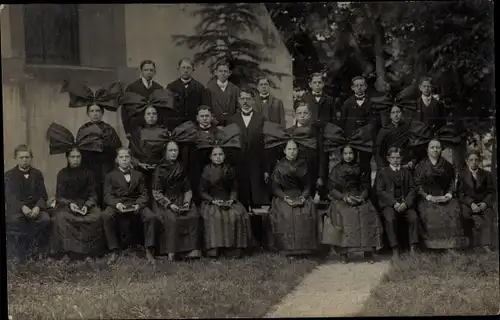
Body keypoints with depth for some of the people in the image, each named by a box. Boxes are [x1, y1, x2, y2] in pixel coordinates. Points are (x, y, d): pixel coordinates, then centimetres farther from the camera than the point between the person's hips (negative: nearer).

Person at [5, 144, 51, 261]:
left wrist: (37, 207, -21)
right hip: (16, 208, -2)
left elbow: (42, 195, 4)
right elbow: (9, 196, -12)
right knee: (14, 220, -38)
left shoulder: (37, 174, 10)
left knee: (46, 219, -31)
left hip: (35, 207, 2)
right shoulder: (9, 175, 2)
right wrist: (22, 207, -33)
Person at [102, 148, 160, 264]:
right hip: (117, 205, -1)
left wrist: (138, 204, -12)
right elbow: (107, 196, 4)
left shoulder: (138, 175, 21)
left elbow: (144, 194, 12)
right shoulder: (111, 176, 15)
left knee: (152, 217, -29)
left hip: (136, 205, 1)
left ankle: (149, 251, -17)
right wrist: (117, 204, -19)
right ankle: (113, 252, -27)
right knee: (106, 215, -36)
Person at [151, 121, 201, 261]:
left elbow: (188, 190, 13)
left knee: (194, 215, -23)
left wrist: (187, 202, -7)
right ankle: (171, 252, -27)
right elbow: (156, 193, -6)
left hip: (180, 201, 4)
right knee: (171, 218, -32)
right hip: (163, 202, -4)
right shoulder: (159, 170, -1)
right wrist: (170, 205, -17)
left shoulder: (181, 169, 13)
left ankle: (191, 249, -20)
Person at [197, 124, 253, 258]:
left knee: (238, 214, -27)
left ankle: (234, 247, -20)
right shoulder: (207, 170, 4)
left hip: (228, 201, 2)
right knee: (214, 216, -34)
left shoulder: (229, 170, 12)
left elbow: (234, 189, 11)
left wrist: (231, 200, -9)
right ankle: (214, 248, -28)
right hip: (211, 202, -2)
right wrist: (214, 201, -13)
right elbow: (202, 191, 2)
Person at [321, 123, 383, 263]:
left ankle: (368, 252, -18)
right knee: (343, 217, -27)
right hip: (341, 199, -1)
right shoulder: (336, 169, 9)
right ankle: (344, 253, -20)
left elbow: (366, 187, 13)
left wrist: (361, 197, -8)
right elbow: (332, 189, 4)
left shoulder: (360, 169, 15)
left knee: (367, 216, -23)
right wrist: (345, 197, -11)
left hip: (359, 199, 1)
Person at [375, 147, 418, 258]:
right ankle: (395, 249, -28)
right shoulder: (383, 172, 13)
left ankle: (413, 248, -24)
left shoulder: (406, 171, 21)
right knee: (390, 219, -33)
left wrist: (406, 203, -9)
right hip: (388, 203, -2)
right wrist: (394, 203, -13)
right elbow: (380, 191, 1)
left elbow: (412, 189, 11)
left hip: (405, 203, 2)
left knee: (414, 217, -27)